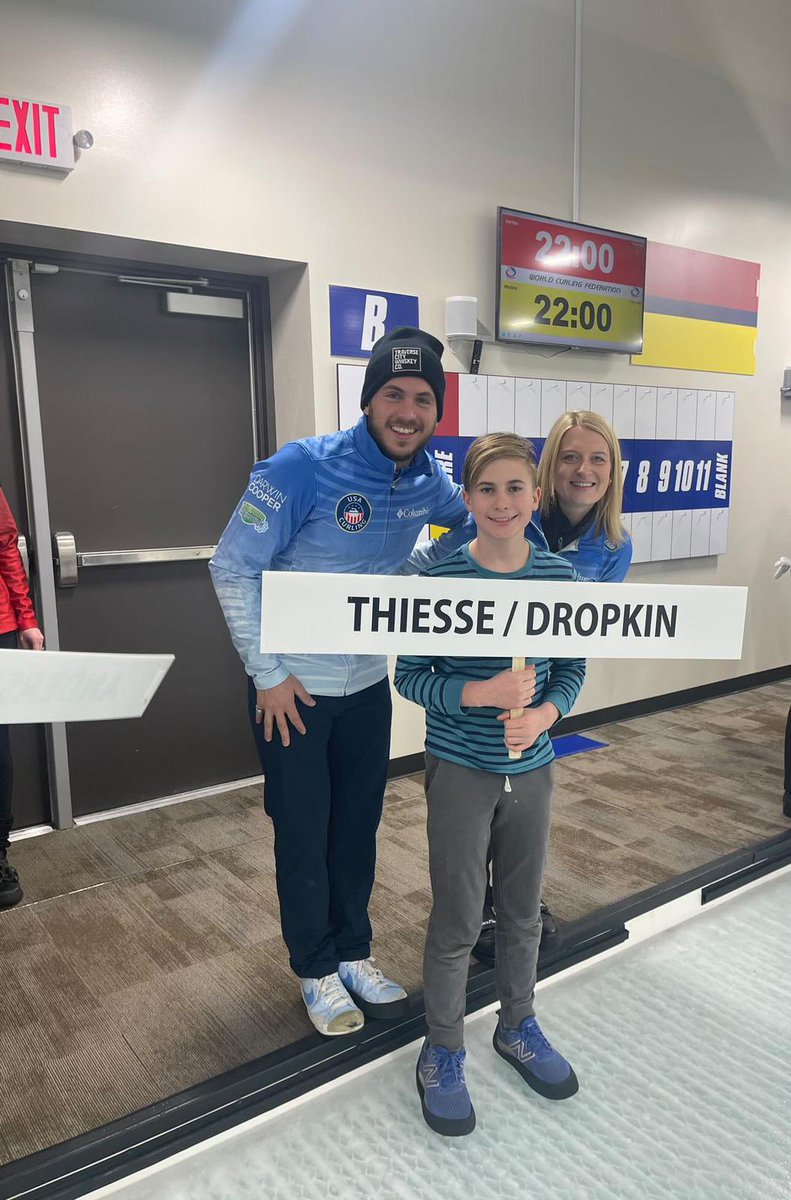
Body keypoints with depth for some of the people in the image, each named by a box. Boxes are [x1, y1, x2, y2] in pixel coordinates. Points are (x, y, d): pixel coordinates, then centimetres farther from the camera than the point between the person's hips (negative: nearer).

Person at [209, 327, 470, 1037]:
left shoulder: (427, 481, -5)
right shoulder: (303, 468, -22)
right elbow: (234, 569, -17)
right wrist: (268, 674, -16)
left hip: (369, 685, 5)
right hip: (292, 688, -5)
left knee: (359, 826, 18)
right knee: (303, 835, 10)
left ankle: (354, 951, 40)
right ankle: (315, 968, 33)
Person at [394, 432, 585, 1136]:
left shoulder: (558, 576, -5)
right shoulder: (440, 577, -14)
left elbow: (573, 668, 4)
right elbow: (410, 676, -10)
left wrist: (545, 712, -16)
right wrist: (482, 693, -24)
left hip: (532, 768, 4)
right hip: (460, 769, -3)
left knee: (524, 909, 20)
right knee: (458, 919, 9)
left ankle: (518, 1027, 45)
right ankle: (443, 1052, 32)